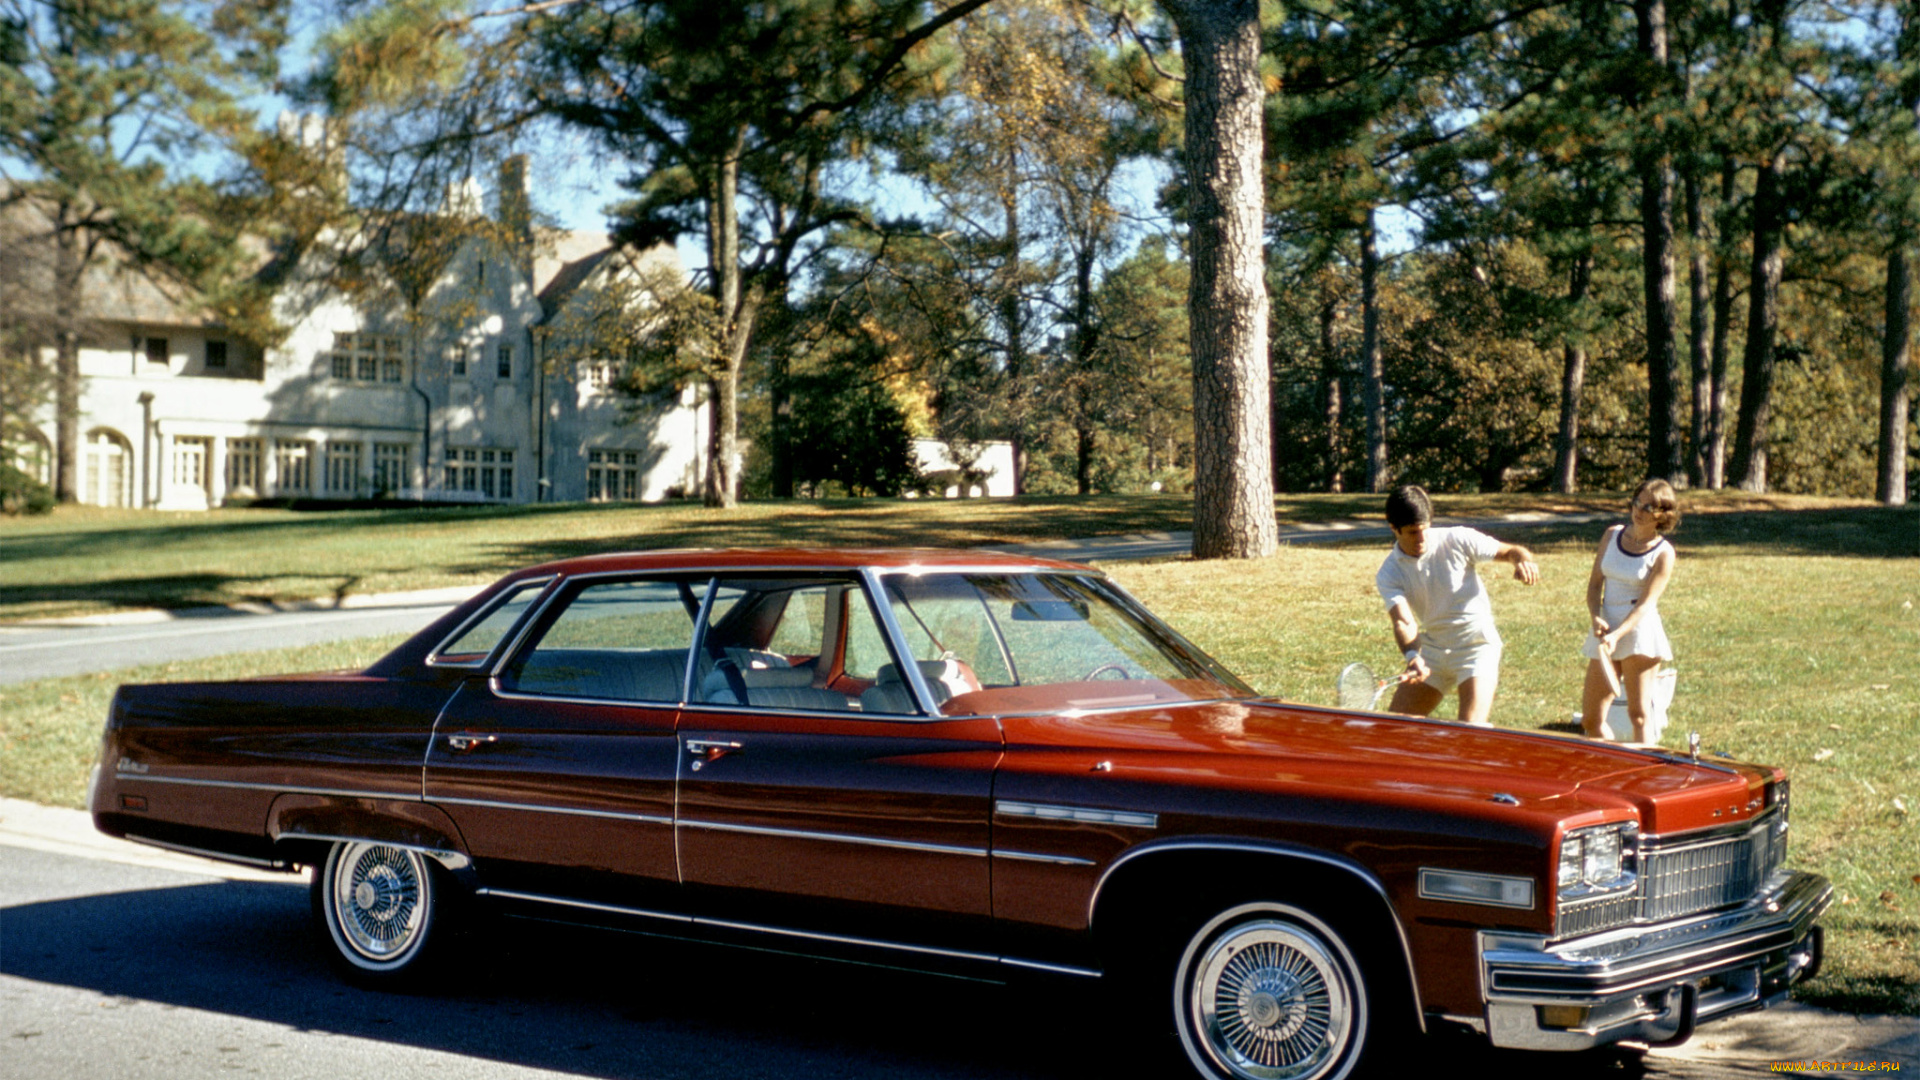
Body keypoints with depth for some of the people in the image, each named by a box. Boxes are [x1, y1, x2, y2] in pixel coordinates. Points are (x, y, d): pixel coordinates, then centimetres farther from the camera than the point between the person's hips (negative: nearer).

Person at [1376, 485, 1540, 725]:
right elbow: (1404, 622, -22)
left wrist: (1524, 561, -29)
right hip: (1432, 650, 4)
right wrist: (1412, 657, -42)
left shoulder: (1457, 540, -12)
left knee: (1471, 733, -19)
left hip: (1476, 645, -4)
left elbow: (1511, 551, -4)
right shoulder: (1389, 575, -8)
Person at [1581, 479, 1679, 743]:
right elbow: (1595, 583, 10)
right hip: (1606, 632, 5)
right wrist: (1596, 619, -7)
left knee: (1638, 714, -5)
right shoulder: (1612, 535, 8)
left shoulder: (1663, 553, -6)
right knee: (1590, 719, 5)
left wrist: (1617, 635, -24)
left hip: (1639, 632, -5)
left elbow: (1646, 603, -13)